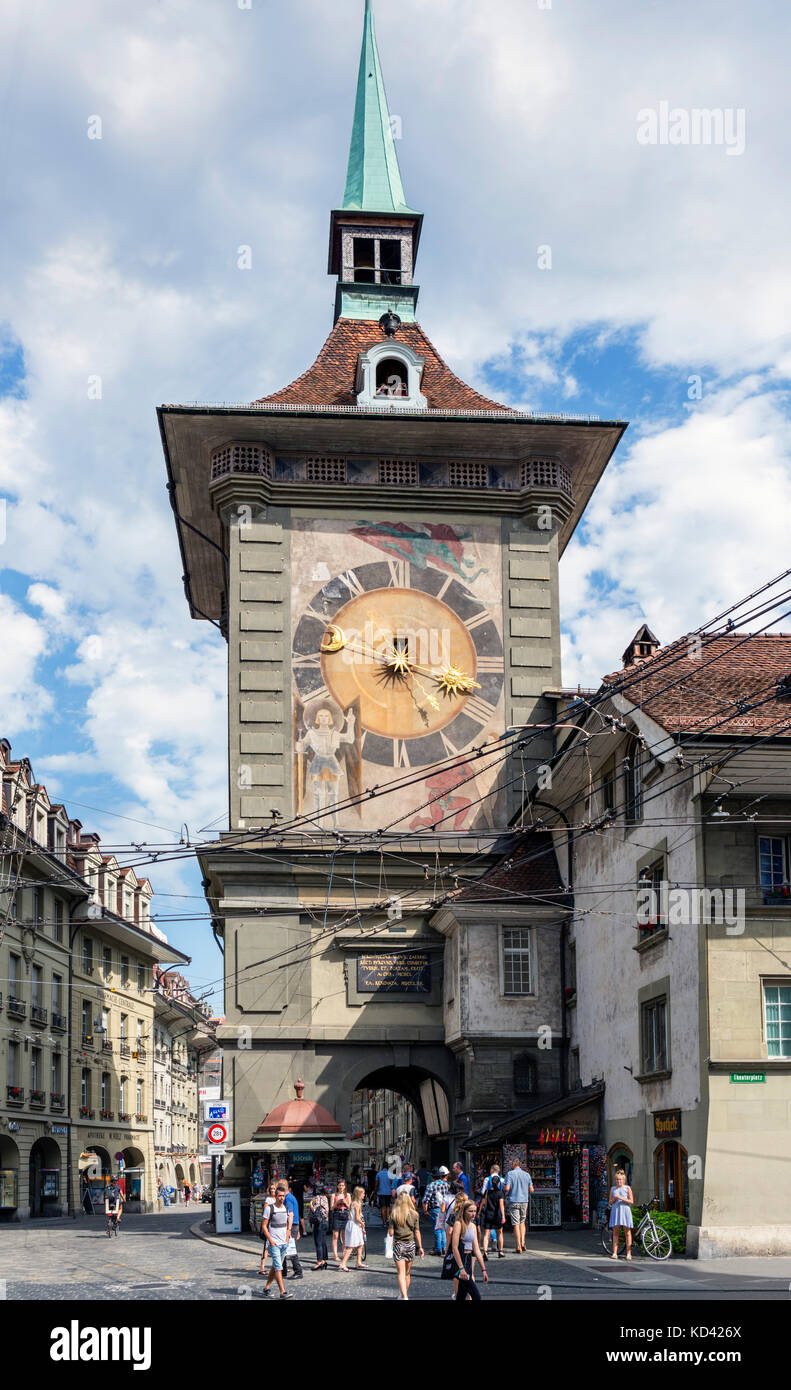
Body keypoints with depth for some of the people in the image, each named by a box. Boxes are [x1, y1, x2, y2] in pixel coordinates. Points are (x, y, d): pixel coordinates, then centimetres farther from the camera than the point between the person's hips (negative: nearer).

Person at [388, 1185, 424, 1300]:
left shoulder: (394, 1214, -6)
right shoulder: (414, 1214, -3)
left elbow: (391, 1232, -7)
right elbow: (417, 1232, -1)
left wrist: (389, 1228, 15)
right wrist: (420, 1247, 5)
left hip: (398, 1245, -2)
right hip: (411, 1245, 2)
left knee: (401, 1273, -4)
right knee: (407, 1273, 18)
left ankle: (404, 1296, -18)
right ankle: (405, 1293, 31)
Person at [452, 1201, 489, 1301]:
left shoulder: (473, 1226, 14)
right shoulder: (459, 1224, -9)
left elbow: (477, 1249, 16)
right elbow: (455, 1248, -15)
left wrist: (484, 1269, 13)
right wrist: (461, 1268, -22)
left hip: (470, 1259, 8)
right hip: (461, 1261, -8)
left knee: (461, 1297, 11)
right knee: (476, 1296, -14)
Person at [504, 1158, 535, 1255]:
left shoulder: (510, 1174, -3)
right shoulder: (527, 1174, 6)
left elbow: (507, 1188, -13)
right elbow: (531, 1190, 5)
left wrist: (506, 1194, 8)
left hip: (514, 1201, -3)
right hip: (524, 1201, 3)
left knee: (516, 1224, 0)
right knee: (522, 1222, 19)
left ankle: (519, 1247, -2)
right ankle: (522, 1243, 6)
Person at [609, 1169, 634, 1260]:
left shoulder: (627, 1188, 4)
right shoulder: (613, 1189, 13)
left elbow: (631, 1201, 0)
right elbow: (610, 1201, 16)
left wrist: (621, 1198, -13)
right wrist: (614, 1199, -7)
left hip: (625, 1210, -2)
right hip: (615, 1210, 2)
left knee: (627, 1232, -2)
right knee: (615, 1232, -1)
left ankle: (628, 1253, 1)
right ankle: (614, 1253, -1)